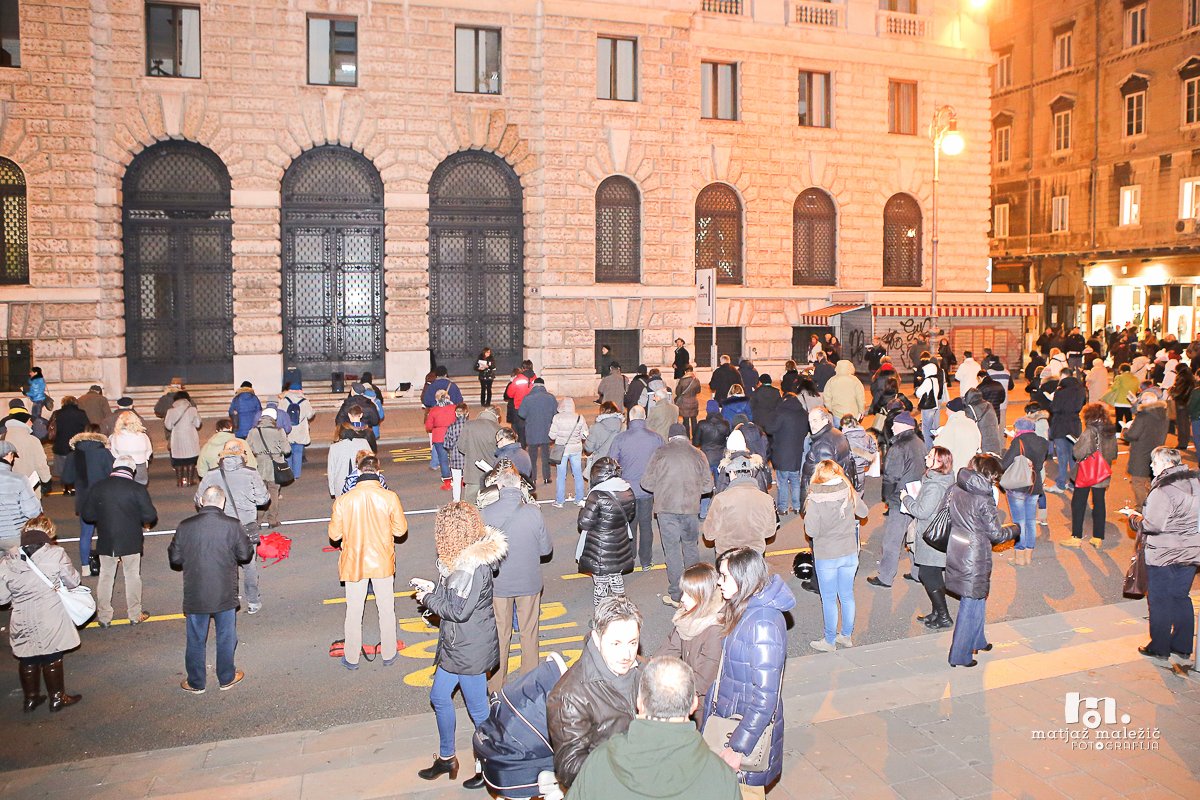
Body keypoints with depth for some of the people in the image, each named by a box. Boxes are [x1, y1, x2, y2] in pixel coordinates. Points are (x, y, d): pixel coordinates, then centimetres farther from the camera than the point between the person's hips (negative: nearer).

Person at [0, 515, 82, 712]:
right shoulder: (56, 554, -15)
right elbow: (73, 581, -4)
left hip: (23, 624, 2)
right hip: (51, 620, -2)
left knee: (27, 660, 19)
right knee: (52, 659, 13)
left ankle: (31, 698, 33)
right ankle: (57, 698, 24)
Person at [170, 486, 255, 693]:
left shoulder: (185, 526, -10)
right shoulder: (232, 525, -13)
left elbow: (175, 559, -2)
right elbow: (245, 555, -5)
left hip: (195, 596, 1)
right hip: (225, 595, -1)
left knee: (196, 640, 16)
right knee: (226, 638, 16)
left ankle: (196, 683, 28)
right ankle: (227, 678, 29)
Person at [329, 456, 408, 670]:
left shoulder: (343, 500, -15)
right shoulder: (390, 497, -16)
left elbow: (334, 534, -6)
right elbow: (401, 529, -7)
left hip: (354, 563, 0)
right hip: (382, 562, 0)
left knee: (354, 611, 16)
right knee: (386, 609, 17)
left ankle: (351, 658, 29)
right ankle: (389, 655, 29)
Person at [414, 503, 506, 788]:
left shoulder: (474, 565, -29)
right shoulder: (465, 556, 1)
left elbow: (458, 610, -26)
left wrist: (427, 598, -12)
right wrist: (434, 587, 2)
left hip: (470, 650, -10)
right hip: (455, 645, 10)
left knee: (477, 708, 8)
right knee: (439, 696, 22)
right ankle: (446, 758, 41)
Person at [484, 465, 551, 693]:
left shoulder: (486, 513, -18)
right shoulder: (533, 512, -18)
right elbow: (546, 549, -8)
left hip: (498, 583, 0)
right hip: (529, 582, 0)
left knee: (500, 634, 17)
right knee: (529, 633, 19)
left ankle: (496, 685, 30)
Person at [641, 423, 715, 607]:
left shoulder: (661, 452, -2)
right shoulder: (698, 455, 4)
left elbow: (647, 482, -4)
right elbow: (708, 485, 6)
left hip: (667, 509, -2)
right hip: (691, 508, 3)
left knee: (672, 550, 3)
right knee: (691, 547, 18)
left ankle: (676, 596, 7)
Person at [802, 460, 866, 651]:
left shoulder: (815, 499, -20)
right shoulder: (849, 492, -6)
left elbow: (811, 531, -18)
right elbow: (863, 512, 10)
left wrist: (808, 511, -3)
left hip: (826, 556, -4)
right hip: (850, 553, 4)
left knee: (829, 599, 9)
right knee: (847, 595, 18)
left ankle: (830, 641, 20)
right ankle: (846, 635, 33)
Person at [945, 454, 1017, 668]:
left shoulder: (955, 489, 0)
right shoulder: (984, 498, -19)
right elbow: (996, 534, -11)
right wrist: (1015, 529, 7)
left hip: (955, 552, 7)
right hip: (974, 557, -7)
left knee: (977, 597, 25)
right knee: (971, 604, 4)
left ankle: (977, 641, 41)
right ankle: (960, 655, 12)